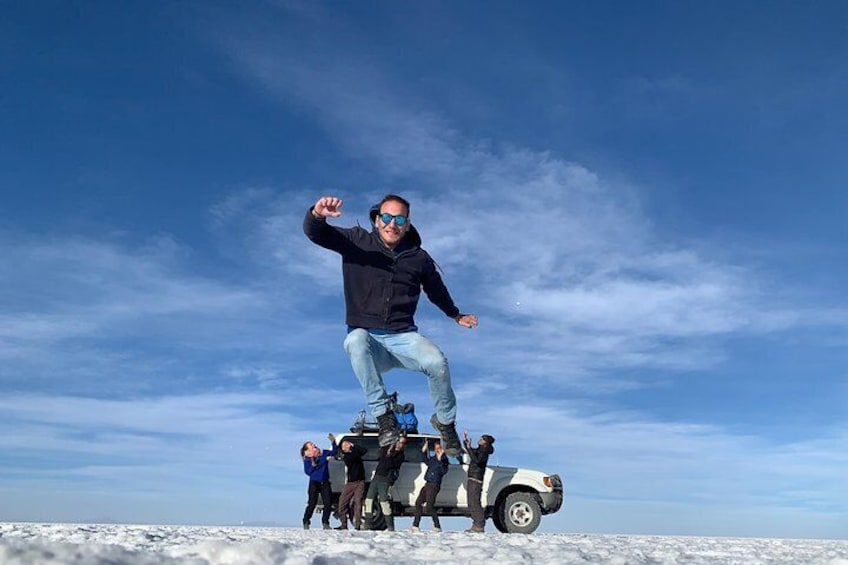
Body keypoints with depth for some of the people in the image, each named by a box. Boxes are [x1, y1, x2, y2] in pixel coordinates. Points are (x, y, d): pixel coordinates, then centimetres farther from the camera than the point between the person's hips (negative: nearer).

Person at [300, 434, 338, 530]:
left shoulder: (323, 453, 5)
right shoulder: (307, 460, -5)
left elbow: (334, 452, 12)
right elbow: (307, 472, -8)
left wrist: (333, 442, -1)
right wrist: (313, 465, -24)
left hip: (325, 482, 4)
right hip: (314, 483, -4)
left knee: (328, 503, 0)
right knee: (312, 504, -6)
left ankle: (325, 523, 12)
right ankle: (306, 522, 9)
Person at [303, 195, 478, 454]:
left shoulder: (419, 258, 7)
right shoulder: (357, 242, 1)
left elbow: (436, 289, 26)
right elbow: (315, 233, -11)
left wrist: (456, 315, 40)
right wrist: (317, 214, -36)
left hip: (403, 338, 1)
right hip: (367, 339, -1)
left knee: (438, 362, -26)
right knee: (356, 340, -36)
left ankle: (445, 421, 2)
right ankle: (383, 414, -26)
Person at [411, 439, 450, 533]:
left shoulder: (444, 459, -8)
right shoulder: (433, 458, 15)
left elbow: (444, 471, -22)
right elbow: (427, 462, 36)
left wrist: (440, 460, -30)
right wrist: (424, 452, 27)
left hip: (434, 485, -9)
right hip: (427, 484, 9)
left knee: (430, 506, -15)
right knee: (418, 502, 10)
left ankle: (437, 527, -6)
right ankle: (415, 525, 17)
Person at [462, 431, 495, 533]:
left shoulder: (484, 452, -11)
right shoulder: (478, 450, 16)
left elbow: (477, 460, -28)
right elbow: (468, 450, 34)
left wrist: (469, 448, -26)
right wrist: (466, 439, 23)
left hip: (476, 480, -10)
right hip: (471, 479, 10)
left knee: (475, 503, -12)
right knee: (471, 504, 11)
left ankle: (480, 526, -11)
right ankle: (476, 525, 15)